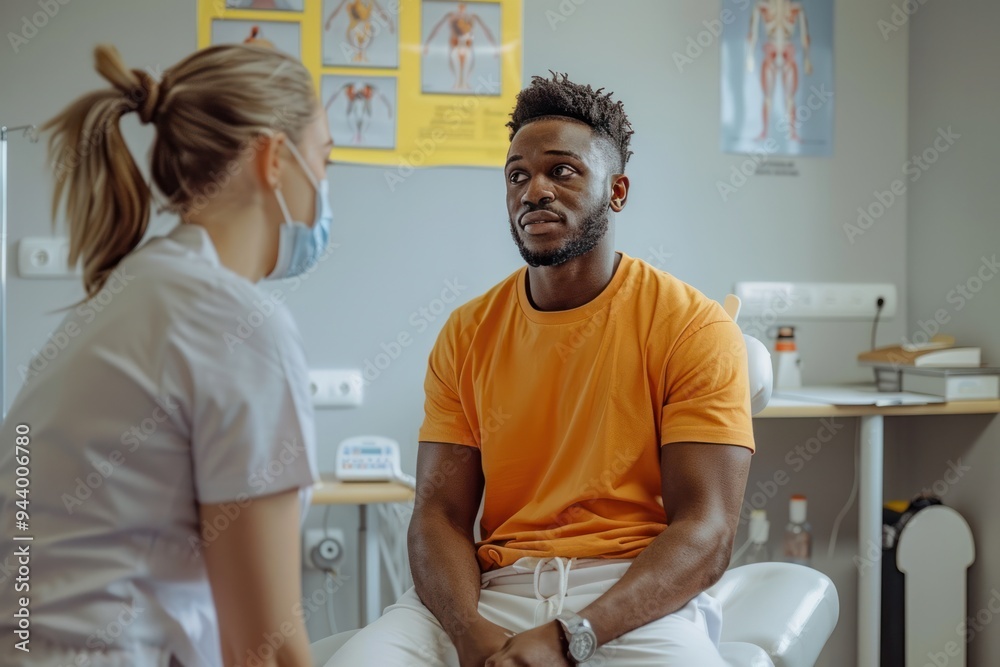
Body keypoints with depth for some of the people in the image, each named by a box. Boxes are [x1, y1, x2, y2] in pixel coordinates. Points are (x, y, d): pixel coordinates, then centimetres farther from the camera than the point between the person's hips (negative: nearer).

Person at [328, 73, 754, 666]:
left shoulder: (695, 327, -1)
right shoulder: (469, 333, 10)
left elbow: (707, 533, -8)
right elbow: (439, 513, 4)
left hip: (642, 599, -2)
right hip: (492, 590, 3)